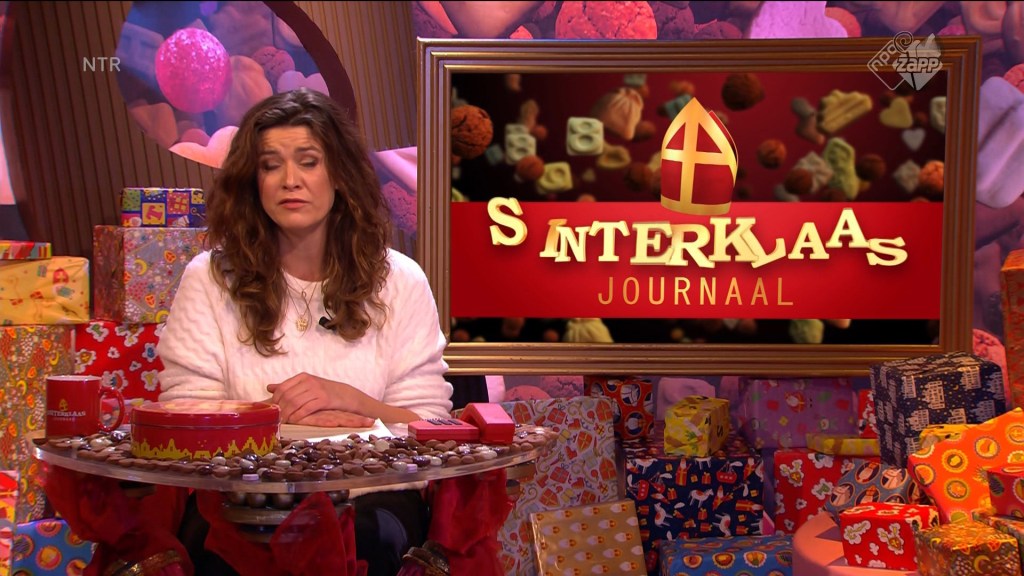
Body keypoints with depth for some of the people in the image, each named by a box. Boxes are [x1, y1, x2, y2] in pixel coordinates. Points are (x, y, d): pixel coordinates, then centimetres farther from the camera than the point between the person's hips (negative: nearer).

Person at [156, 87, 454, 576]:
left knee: (366, 537, -35)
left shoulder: (399, 282, 8)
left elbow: (428, 425, 4)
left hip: (370, 487, 1)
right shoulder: (210, 279, 6)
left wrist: (348, 399, -14)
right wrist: (283, 414, -15)